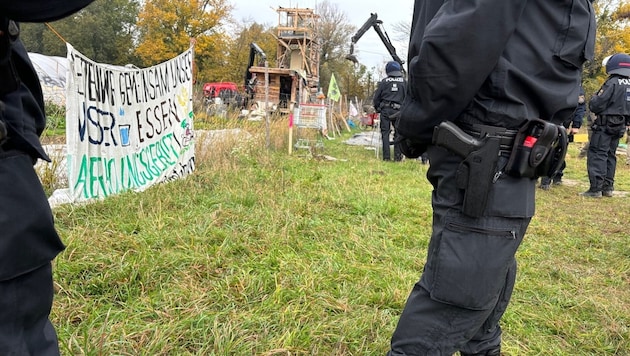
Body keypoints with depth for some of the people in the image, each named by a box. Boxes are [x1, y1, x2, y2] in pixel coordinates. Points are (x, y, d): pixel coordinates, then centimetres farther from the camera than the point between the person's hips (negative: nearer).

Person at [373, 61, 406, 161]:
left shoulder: (384, 82, 3)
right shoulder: (404, 82, 5)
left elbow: (376, 97, 5)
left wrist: (377, 109, 19)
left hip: (385, 110, 0)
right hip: (398, 110, 1)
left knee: (385, 132, 3)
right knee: (398, 132, 8)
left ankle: (386, 156, -1)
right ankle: (398, 156, 6)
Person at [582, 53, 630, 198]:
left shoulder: (612, 83, -15)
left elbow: (596, 106, -19)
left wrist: (593, 98, 2)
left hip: (605, 124, -8)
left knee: (597, 154, -6)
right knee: (610, 155, 15)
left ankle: (595, 188, -11)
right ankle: (608, 187, 17)